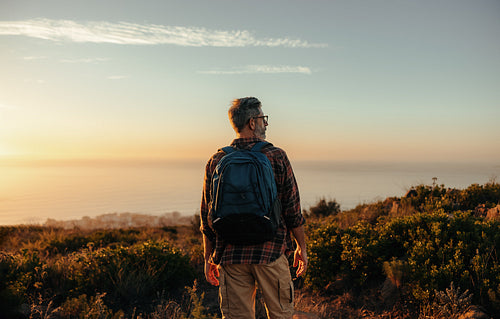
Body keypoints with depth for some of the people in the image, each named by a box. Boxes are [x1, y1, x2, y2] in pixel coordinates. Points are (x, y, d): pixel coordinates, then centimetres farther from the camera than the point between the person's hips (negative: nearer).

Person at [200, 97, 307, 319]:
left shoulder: (216, 161, 3)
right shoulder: (276, 156, -4)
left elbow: (207, 215, 6)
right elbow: (292, 209, -3)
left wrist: (208, 258, 14)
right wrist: (301, 247, 9)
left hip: (230, 255, 3)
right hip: (270, 251, -2)